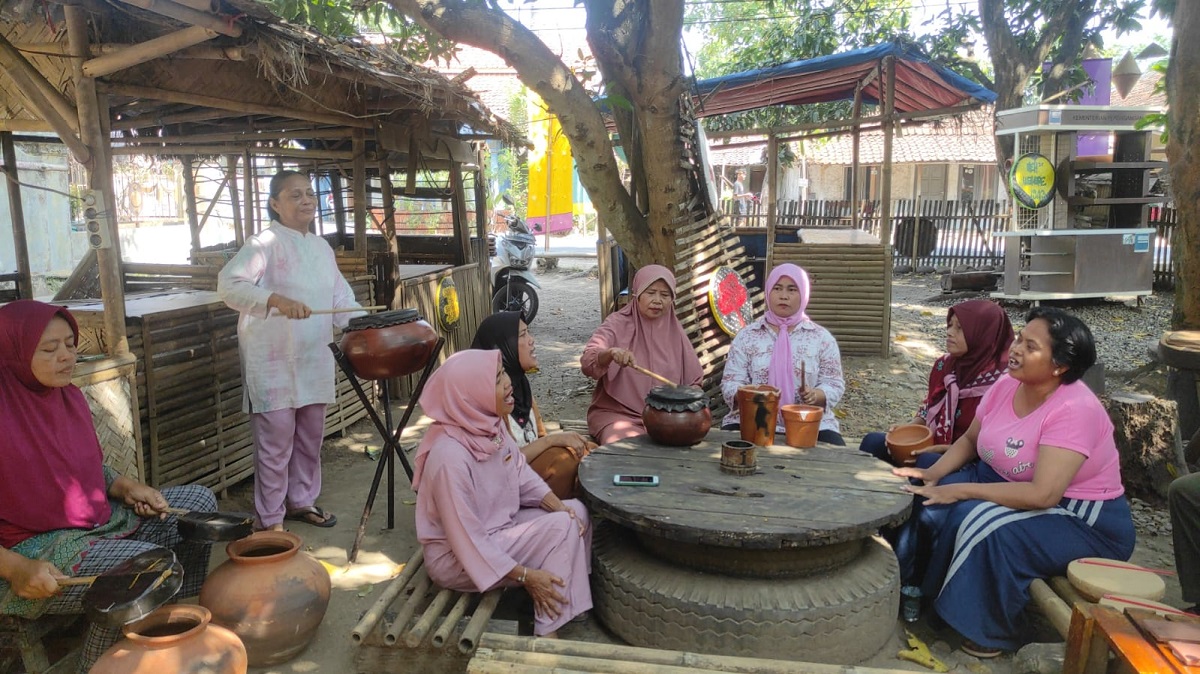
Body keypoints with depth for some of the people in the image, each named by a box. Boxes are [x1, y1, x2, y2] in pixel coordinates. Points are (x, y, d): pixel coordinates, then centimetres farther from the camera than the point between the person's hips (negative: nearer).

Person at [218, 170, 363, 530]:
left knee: (310, 437, 17)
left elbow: (340, 296, 15)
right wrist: (277, 300, -37)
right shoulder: (264, 243, -11)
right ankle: (269, 520, 14)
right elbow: (229, 284, -24)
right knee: (276, 443, 0)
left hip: (314, 361, 7)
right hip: (274, 362, -7)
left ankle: (302, 500, 35)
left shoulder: (321, 247, 13)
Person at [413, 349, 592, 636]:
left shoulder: (489, 424, -8)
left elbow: (521, 474, 6)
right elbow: (467, 540, -27)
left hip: (497, 526, 8)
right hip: (457, 558, -8)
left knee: (575, 511, 1)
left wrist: (558, 506, -9)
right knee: (562, 528, -18)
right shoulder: (450, 456, -32)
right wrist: (526, 576, -22)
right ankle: (548, 631, -8)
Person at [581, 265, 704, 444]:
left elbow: (692, 383, 14)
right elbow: (587, 362, -21)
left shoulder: (675, 331, 8)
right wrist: (610, 353, -42)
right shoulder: (617, 324, -5)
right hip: (617, 414, -4)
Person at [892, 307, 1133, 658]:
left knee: (985, 524, -31)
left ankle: (994, 631, -9)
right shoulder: (1006, 386, -5)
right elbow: (969, 440, 10)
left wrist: (961, 490, -30)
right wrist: (934, 473, -8)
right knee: (931, 500, -12)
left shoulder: (1074, 409, -28)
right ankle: (914, 586, 7)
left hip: (1087, 521, -7)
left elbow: (1043, 495, -34)